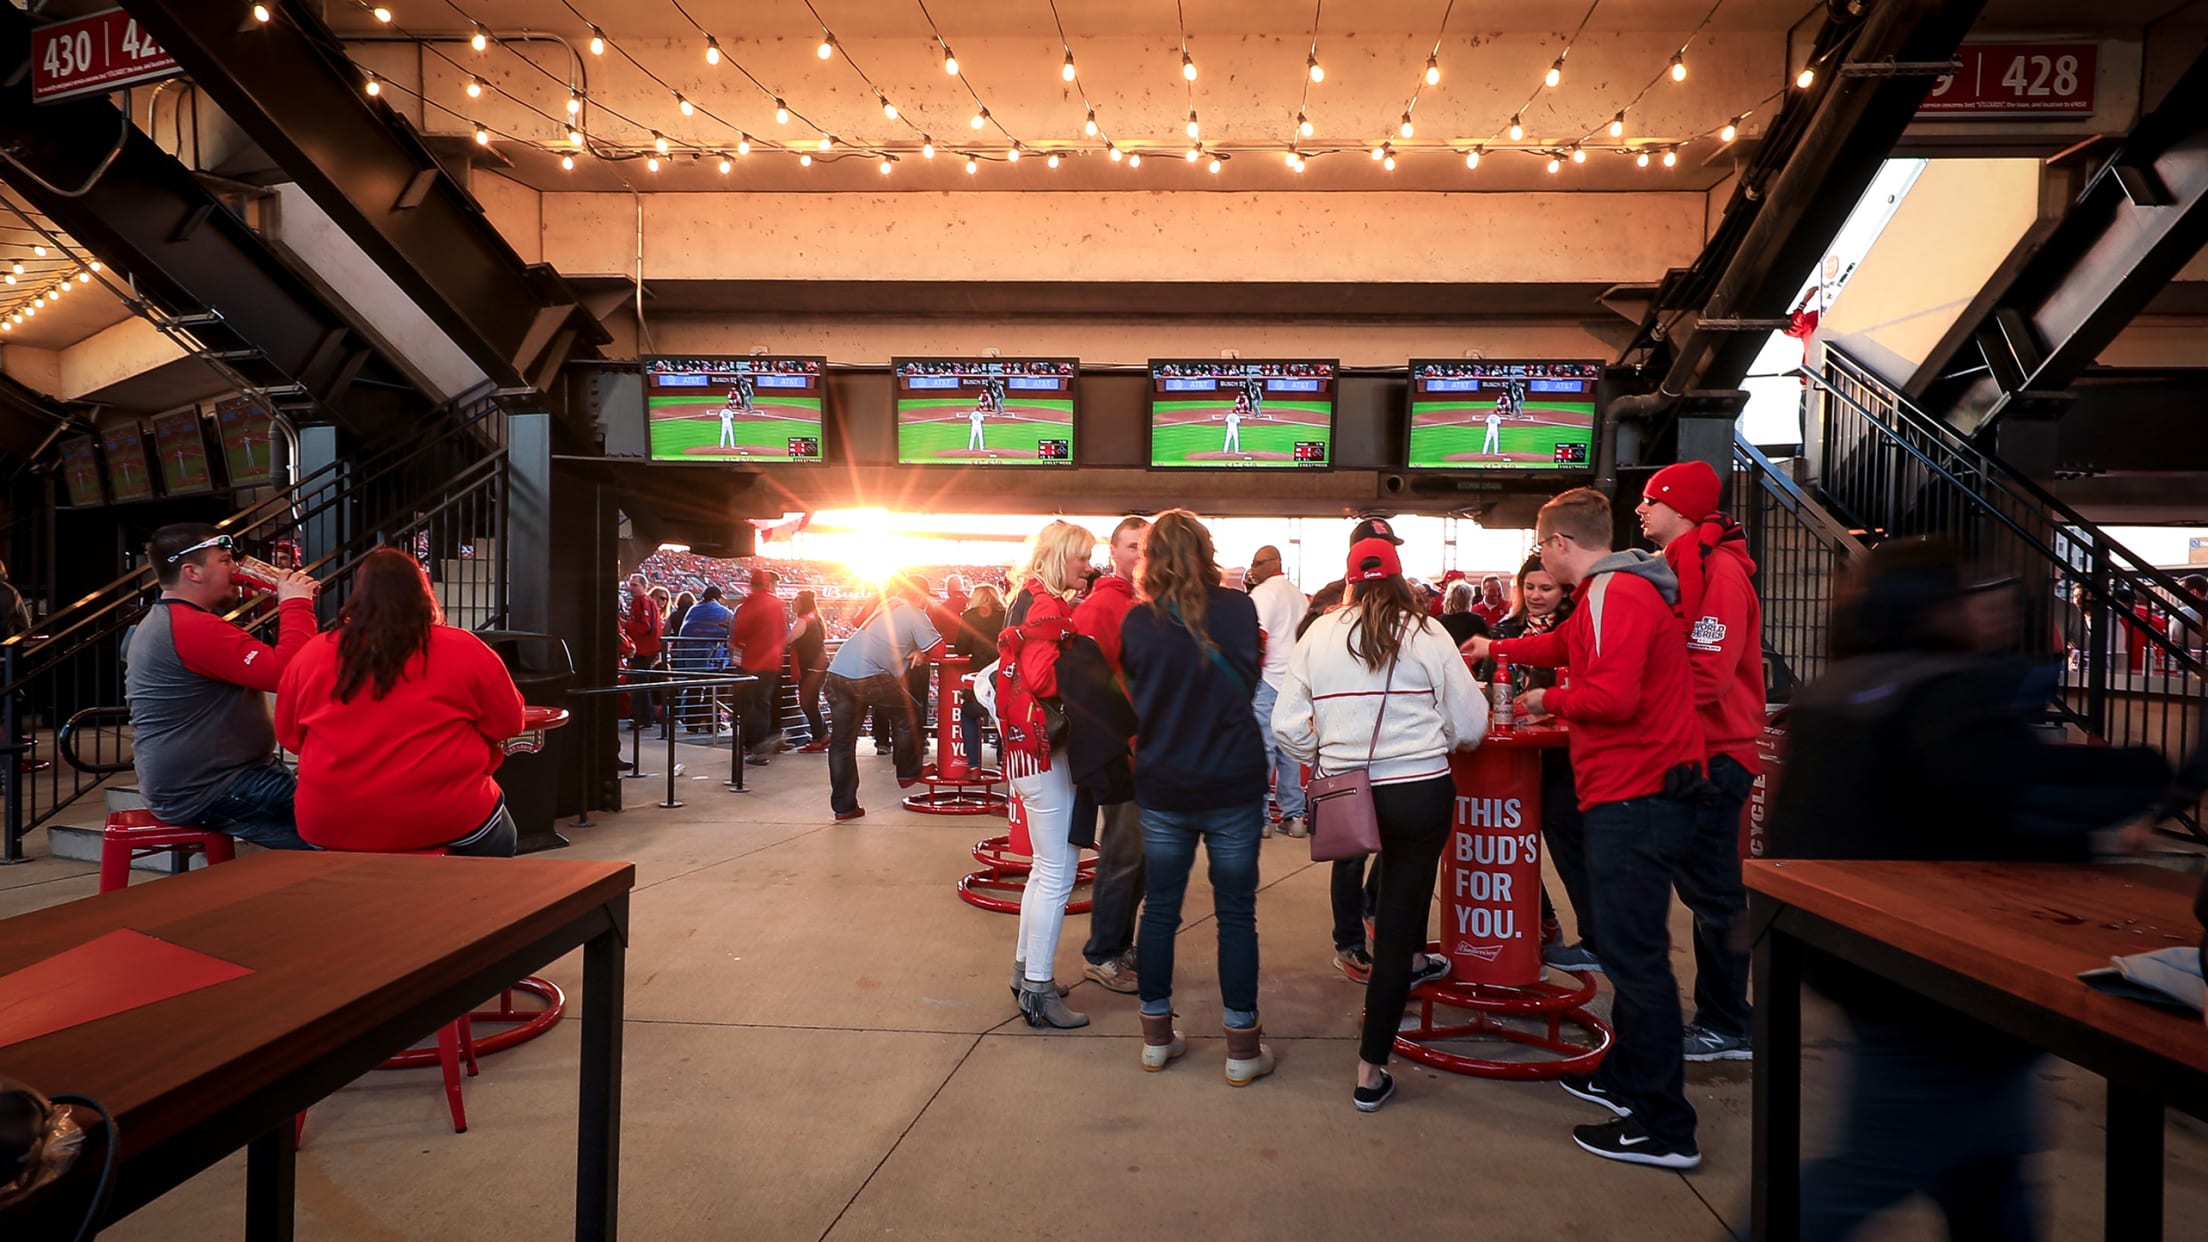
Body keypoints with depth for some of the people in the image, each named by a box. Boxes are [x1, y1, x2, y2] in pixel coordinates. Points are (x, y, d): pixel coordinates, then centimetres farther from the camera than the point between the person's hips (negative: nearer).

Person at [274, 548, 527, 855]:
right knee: (498, 835, 27)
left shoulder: (312, 655, 1)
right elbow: (508, 723, 1)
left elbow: (288, 735, 13)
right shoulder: (463, 651, -7)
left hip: (330, 825, 3)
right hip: (442, 821, -3)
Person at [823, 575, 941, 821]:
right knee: (907, 717, 17)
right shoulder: (915, 614, 4)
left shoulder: (887, 605, 24)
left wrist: (916, 650, 18)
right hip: (869, 677, -7)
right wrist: (921, 652, 21)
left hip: (836, 673, 7)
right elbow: (938, 649, 2)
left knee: (842, 741, 8)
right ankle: (908, 773, 25)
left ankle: (843, 806, 11)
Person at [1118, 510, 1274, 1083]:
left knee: (1160, 911, 12)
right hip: (1234, 784, -1)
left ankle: (1156, 1036, 24)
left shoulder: (1136, 621, -7)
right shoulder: (1240, 609, -8)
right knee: (1236, 915, 7)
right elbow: (1250, 680, 6)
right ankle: (1242, 1048, 15)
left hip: (1162, 788, 1)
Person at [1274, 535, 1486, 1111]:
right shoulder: (1426, 634, -4)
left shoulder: (1318, 635, 0)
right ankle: (1371, 1071, 11)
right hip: (1420, 792, -3)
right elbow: (1471, 724, -3)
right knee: (1396, 923, 5)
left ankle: (1413, 960, 50)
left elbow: (1287, 724, -1)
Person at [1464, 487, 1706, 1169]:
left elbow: (1611, 696, -26)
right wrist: (1498, 649, 47)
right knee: (1632, 951, 19)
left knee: (1637, 958, -6)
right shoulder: (1609, 593, 18)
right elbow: (1566, 643, 36)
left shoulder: (1618, 595, -16)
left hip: (1636, 800, -11)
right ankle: (1627, 1079, 32)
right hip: (1636, 796, 11)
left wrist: (1549, 700, -9)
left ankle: (1664, 1128, 1)